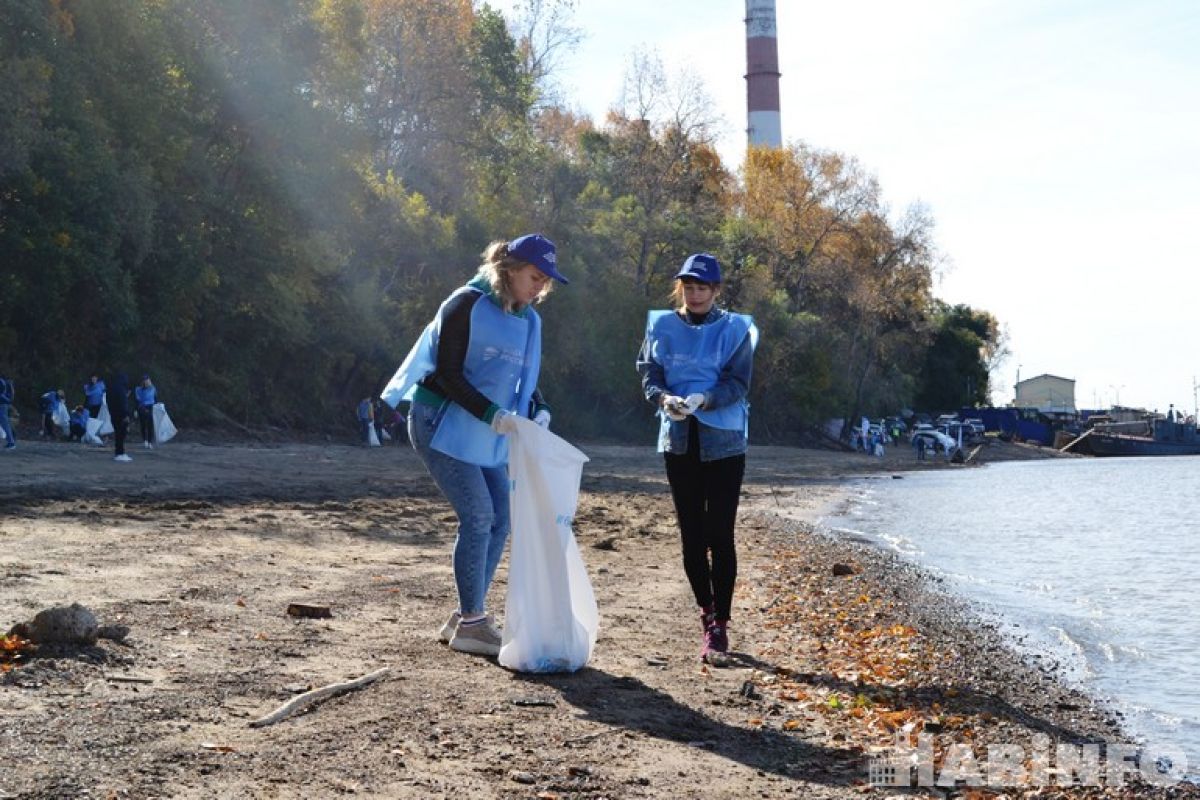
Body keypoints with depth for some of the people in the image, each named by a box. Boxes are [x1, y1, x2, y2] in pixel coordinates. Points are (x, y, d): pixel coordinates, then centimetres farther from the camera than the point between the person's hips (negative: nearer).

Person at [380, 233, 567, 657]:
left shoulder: (528, 319, 10)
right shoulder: (467, 305, -14)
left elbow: (526, 376, 17)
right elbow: (447, 374, -18)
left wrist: (539, 409, -3)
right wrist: (490, 413, -26)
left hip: (486, 438, 8)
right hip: (443, 426, -8)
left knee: (499, 520, 5)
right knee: (478, 518, -12)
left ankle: (469, 617, 16)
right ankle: (471, 623, -2)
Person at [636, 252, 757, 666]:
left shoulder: (734, 329, -2)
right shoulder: (662, 326, 6)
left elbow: (738, 383, -8)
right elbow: (648, 375, 2)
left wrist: (702, 400, -26)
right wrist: (664, 399, -20)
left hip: (723, 442, -3)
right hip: (678, 442, 3)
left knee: (719, 535, -8)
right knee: (691, 534, 8)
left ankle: (720, 627, -4)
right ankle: (707, 614, 24)